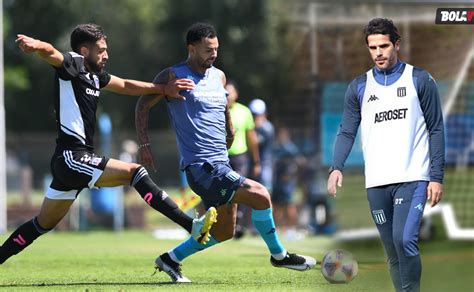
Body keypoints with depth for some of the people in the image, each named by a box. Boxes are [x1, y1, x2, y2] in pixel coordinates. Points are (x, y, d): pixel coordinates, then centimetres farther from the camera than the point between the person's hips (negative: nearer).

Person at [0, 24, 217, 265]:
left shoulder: (94, 75, 18)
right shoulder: (72, 64, -8)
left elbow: (125, 86, 31)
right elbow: (50, 53, -29)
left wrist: (164, 89, 26)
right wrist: (35, 45, -52)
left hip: (76, 160, 11)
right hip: (71, 157, -11)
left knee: (43, 224, 16)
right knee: (135, 172, -18)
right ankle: (192, 227, -22)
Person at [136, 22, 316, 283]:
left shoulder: (218, 76, 14)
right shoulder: (174, 76, -6)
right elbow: (143, 105, -2)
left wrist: (230, 132, 26)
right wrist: (144, 144, -8)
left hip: (221, 164, 8)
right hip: (202, 168, -8)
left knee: (223, 232, 11)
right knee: (260, 195, -17)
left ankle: (170, 259, 23)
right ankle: (279, 255, 0)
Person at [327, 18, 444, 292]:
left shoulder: (420, 80, 2)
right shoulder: (359, 87, 10)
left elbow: (436, 130, 2)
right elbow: (347, 132, 8)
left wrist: (437, 176, -5)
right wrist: (337, 167, -10)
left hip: (412, 178, -4)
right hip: (377, 183, 4)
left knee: (405, 240, -21)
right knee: (392, 250, 7)